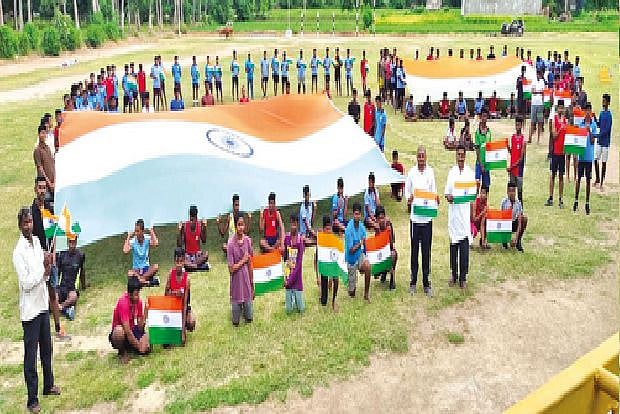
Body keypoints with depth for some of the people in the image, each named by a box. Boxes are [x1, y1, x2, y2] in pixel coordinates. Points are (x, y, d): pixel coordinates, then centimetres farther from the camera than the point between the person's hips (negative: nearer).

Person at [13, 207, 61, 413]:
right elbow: (26, 284, -20)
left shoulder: (36, 241, 6)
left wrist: (47, 271, -5)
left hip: (43, 304, 8)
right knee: (31, 355, 0)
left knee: (46, 348, 20)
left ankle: (48, 386, 36)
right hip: (30, 309, -8)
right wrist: (44, 267, -18)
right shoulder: (19, 251, -18)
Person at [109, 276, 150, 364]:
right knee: (119, 330, -39)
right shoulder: (123, 302, -26)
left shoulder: (138, 301, -6)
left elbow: (139, 327, -2)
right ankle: (122, 352, -8)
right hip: (120, 333, -6)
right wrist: (138, 346, -25)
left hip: (132, 331, 6)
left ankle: (128, 348, 12)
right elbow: (127, 330, -29)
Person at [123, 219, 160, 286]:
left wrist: (152, 232, -15)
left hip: (146, 268, 1)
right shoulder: (132, 241, -6)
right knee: (130, 273, -35)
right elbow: (125, 251, -22)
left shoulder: (147, 238, -4)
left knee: (156, 267, -32)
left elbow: (156, 244, -23)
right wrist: (128, 237, -15)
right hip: (136, 268, -1)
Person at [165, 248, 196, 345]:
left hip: (183, 304, -1)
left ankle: (184, 330, 12)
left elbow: (185, 302, -22)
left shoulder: (187, 278, -20)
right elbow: (166, 293, -5)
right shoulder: (171, 273, -14)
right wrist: (175, 294, -31)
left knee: (191, 322, -25)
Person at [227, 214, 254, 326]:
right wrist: (243, 261, -8)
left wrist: (252, 284, 10)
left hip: (247, 279, 4)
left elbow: (250, 264, 7)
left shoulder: (248, 240, 0)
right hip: (236, 281, -4)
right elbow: (231, 269, -14)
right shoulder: (231, 243, -14)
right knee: (236, 304, 8)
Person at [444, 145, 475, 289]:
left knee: (464, 245, -2)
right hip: (453, 211, 2)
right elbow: (446, 192, 5)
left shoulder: (470, 172, 3)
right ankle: (454, 274, 19)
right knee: (453, 243, 8)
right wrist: (448, 197, -16)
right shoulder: (451, 172, 8)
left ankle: (463, 277, 4)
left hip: (465, 211, -2)